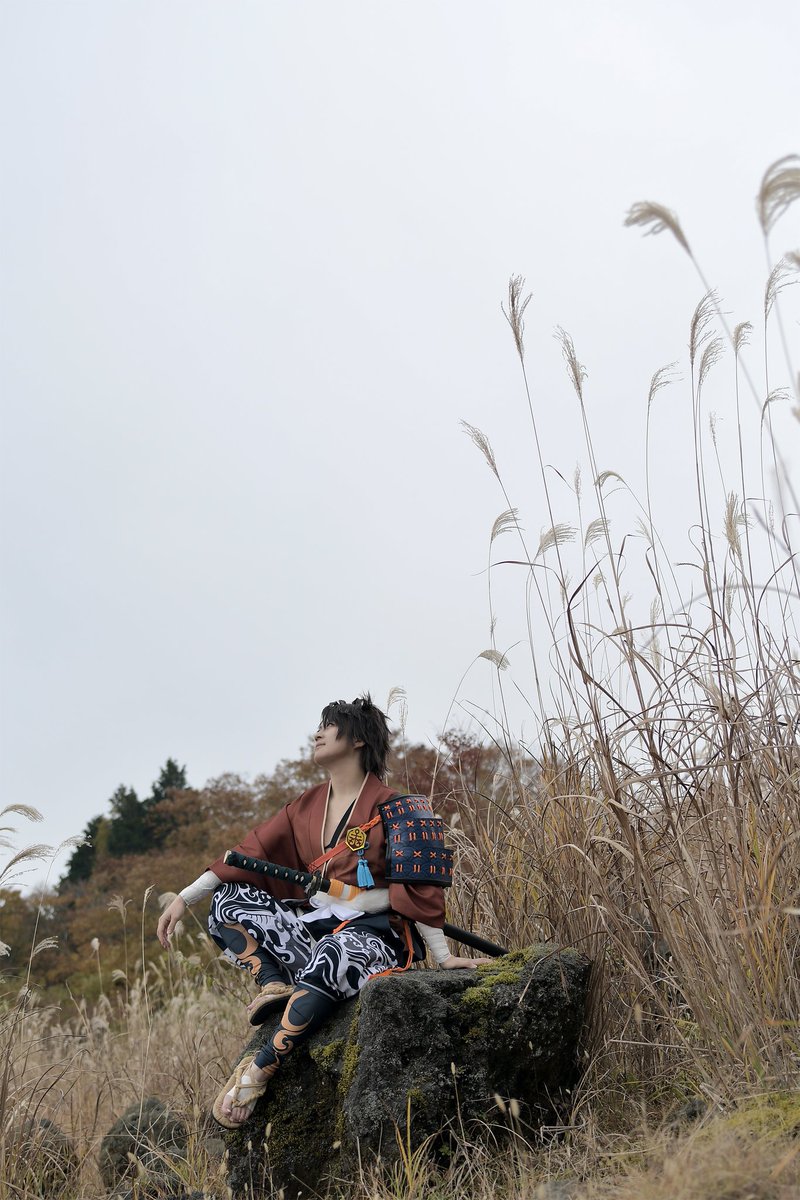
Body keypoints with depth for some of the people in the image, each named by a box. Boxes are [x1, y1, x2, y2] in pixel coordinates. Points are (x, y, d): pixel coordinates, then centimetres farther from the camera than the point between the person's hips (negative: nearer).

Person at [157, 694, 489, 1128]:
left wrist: (443, 957, -12)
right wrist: (184, 899, 1)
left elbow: (419, 886, -9)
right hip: (316, 924, 7)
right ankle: (276, 987, -19)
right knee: (227, 901, -2)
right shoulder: (307, 806, 10)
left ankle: (258, 1070, -34)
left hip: (372, 933, -7)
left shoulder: (387, 807, -8)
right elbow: (250, 853, 7)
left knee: (331, 955, -41)